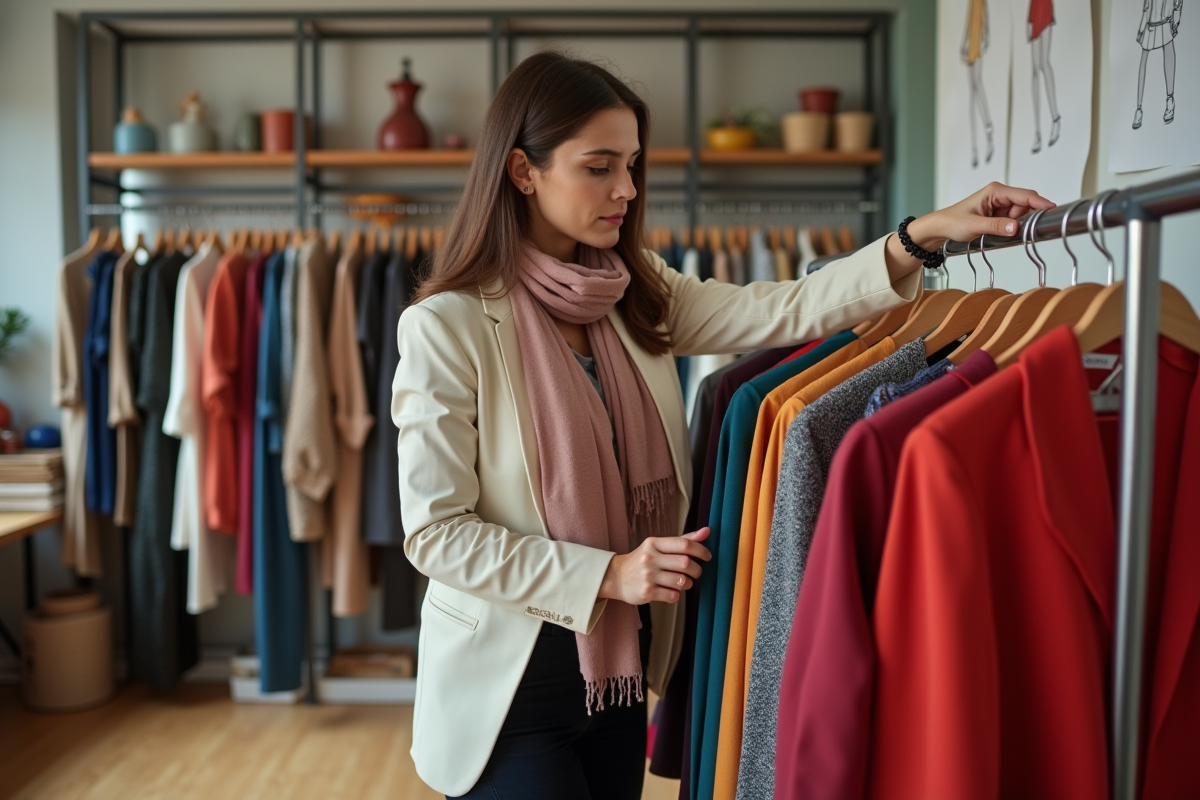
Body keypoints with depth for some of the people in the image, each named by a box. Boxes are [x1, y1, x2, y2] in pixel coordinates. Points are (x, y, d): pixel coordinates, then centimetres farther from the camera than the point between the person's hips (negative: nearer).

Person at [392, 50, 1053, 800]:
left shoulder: (638, 296, 2)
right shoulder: (446, 326, -16)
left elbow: (781, 312, -9)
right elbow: (437, 532, -16)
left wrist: (923, 236, -20)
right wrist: (608, 575, -21)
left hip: (617, 667, 6)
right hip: (508, 685, -5)